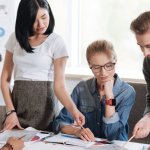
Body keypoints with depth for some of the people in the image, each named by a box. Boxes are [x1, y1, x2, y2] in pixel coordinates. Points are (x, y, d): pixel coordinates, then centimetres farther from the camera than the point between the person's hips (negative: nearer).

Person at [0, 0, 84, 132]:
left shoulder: (56, 42, -7)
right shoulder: (15, 38, 4)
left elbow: (59, 85, -13)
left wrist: (73, 109, -30)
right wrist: (11, 111, -6)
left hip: (43, 102, -3)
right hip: (17, 102, 3)